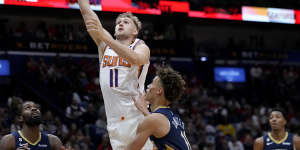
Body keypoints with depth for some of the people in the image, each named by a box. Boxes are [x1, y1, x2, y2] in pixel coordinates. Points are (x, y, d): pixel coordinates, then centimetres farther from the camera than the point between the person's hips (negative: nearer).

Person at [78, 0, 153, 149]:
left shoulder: (141, 47, 2)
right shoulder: (104, 45, 15)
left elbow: (135, 59, -24)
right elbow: (86, 12, 7)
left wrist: (105, 37, -33)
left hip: (136, 118, -4)